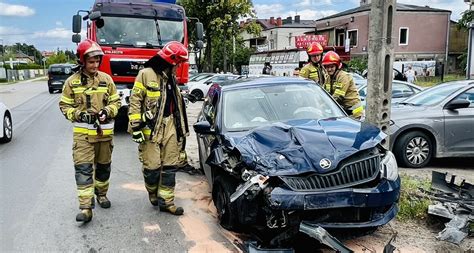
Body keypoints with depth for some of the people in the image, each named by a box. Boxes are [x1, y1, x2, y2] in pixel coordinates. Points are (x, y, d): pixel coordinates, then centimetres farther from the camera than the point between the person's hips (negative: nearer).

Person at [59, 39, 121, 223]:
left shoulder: (106, 79, 2)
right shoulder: (72, 82, -1)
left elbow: (116, 101, 7)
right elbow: (65, 106, 4)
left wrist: (107, 111, -12)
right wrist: (79, 115, -13)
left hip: (104, 131, 2)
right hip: (82, 132, -2)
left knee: (103, 166, 15)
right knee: (83, 168, -8)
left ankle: (101, 194, 37)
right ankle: (86, 208, -7)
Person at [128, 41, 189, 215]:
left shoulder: (171, 77, 16)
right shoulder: (146, 74, -7)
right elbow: (135, 102, -9)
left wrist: (181, 128, 24)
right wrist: (135, 126, -14)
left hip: (170, 126, 7)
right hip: (150, 127, -7)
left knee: (170, 166, 5)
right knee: (152, 165, -1)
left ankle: (166, 201, 14)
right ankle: (152, 192, 29)